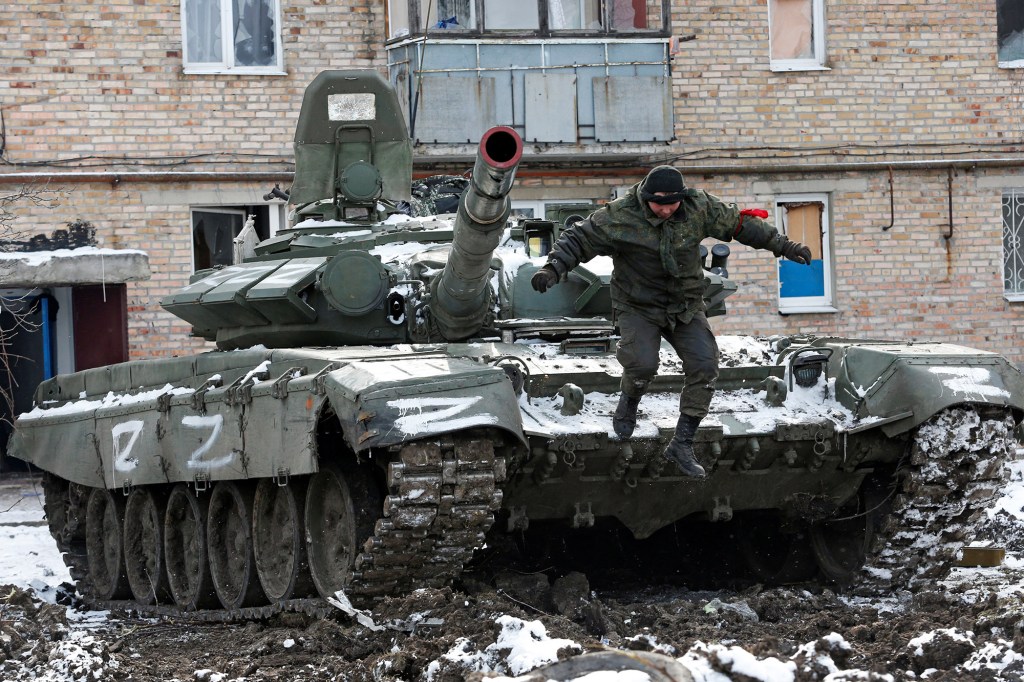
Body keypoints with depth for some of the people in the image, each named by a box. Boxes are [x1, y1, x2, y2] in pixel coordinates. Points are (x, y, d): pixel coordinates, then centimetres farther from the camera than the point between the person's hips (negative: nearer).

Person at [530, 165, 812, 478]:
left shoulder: (699, 208, -10)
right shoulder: (620, 217, -20)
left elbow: (740, 223, 3)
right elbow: (578, 240, -15)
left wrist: (782, 245, 5)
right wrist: (553, 268, -31)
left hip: (685, 307, 4)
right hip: (638, 307, -4)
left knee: (704, 366, -12)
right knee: (642, 364, -26)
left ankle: (682, 443, 0)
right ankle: (628, 403, 12)